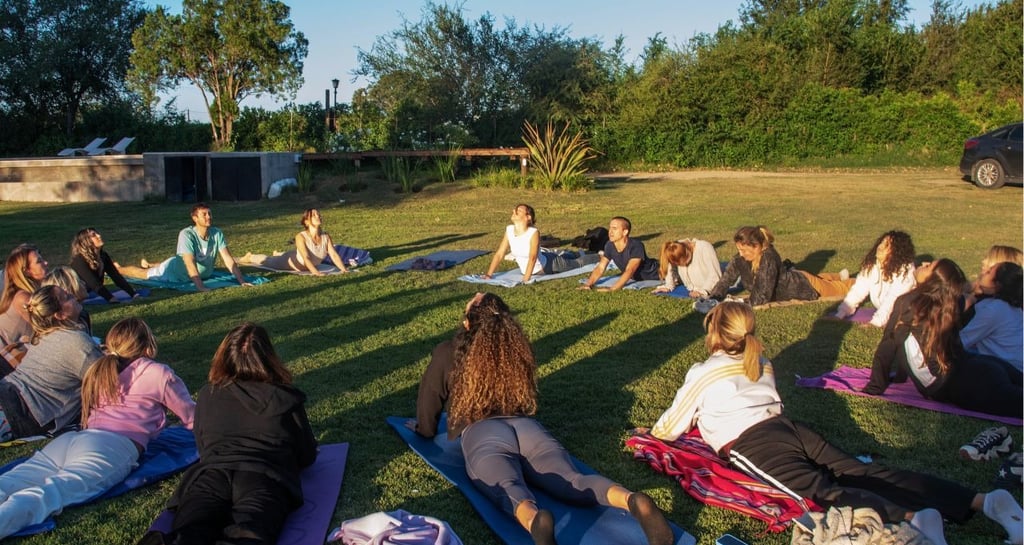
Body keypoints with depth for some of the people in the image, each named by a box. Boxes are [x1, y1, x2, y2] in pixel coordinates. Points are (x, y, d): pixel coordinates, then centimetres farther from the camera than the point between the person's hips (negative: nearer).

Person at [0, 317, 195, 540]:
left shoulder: (98, 371, 36)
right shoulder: (158, 373, 19)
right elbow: (192, 419, 27)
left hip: (66, 439, 5)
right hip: (113, 447, -5)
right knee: (50, 493, -30)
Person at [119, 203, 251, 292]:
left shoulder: (217, 233, -23)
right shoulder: (186, 234, -36)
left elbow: (228, 259, -23)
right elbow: (190, 263, -43)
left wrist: (241, 280, -32)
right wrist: (200, 286, -52)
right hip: (176, 272, -5)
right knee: (141, 273, 16)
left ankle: (149, 265, 64)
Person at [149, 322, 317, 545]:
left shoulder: (207, 395, 28)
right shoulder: (286, 398, 20)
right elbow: (307, 456, 28)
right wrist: (280, 450, 51)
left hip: (210, 473, 3)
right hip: (265, 478, -2)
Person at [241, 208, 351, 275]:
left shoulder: (326, 237, -27)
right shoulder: (301, 237, -39)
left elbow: (334, 255, -31)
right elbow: (306, 258, -48)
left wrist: (343, 269, -46)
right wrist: (315, 272, -61)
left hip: (307, 266, 5)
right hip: (291, 261, -5)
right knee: (269, 262, 22)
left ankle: (278, 254, 71)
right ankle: (250, 257, 53)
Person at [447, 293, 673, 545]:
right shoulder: (517, 348, 30)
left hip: (482, 435, -3)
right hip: (528, 428, 3)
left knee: (509, 490, -32)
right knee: (574, 481, -21)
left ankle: (535, 521, -69)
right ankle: (632, 501, -53)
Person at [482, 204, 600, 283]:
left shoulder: (534, 232, -33)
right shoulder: (509, 230, -18)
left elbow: (532, 257, -42)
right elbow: (499, 254, -15)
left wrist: (526, 279, -51)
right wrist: (489, 275, -21)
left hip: (546, 266, -5)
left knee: (578, 262, 17)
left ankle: (600, 256, 44)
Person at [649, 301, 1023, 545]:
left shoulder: (701, 375, 10)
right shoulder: (761, 364, 28)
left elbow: (669, 429, 15)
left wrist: (651, 432, 39)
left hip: (750, 447, -6)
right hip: (789, 429, 6)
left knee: (822, 491, -26)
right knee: (866, 475, -6)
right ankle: (981, 501, -19)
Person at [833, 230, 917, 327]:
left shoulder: (905, 269, -22)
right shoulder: (872, 264, -5)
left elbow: (894, 301, -30)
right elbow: (857, 291, -9)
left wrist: (875, 322, -40)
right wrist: (840, 315, -19)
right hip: (880, 311, 5)